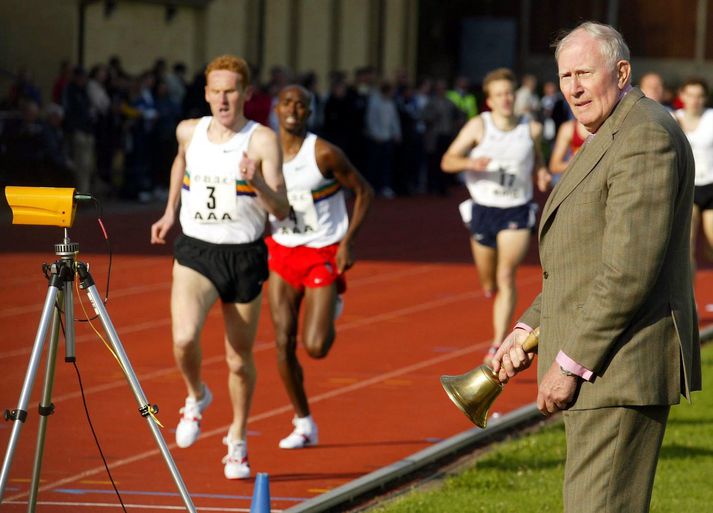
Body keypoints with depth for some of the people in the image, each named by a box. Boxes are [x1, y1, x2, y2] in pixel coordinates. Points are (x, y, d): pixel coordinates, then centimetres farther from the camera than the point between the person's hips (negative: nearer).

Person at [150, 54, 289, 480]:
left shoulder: (263, 141, -9)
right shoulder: (189, 132, 2)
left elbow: (282, 210, -14)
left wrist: (258, 184, -32)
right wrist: (170, 212, 28)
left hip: (244, 257, -1)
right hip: (194, 253, 1)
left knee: (239, 360, 9)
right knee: (184, 340, -23)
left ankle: (238, 441, 32)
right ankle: (196, 396, 10)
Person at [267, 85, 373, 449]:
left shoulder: (324, 154, -15)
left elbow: (364, 192, -6)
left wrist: (348, 241, -13)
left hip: (323, 254, -4)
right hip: (282, 253, 4)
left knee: (315, 347, -12)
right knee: (284, 344, -2)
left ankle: (331, 307, 25)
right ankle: (303, 424, 14)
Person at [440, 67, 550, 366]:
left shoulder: (531, 129, -2)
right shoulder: (479, 126, -6)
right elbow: (447, 161, -10)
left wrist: (541, 173, -4)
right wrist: (470, 163, -30)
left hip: (517, 213, -1)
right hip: (483, 210, 1)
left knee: (506, 275, -18)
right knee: (489, 284, 12)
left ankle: (498, 346, -19)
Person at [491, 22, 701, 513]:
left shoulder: (644, 136, -16)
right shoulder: (609, 138, 19)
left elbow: (630, 269, -23)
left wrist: (571, 362, -20)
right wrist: (528, 330, 11)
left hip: (623, 365, -11)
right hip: (605, 366, 11)